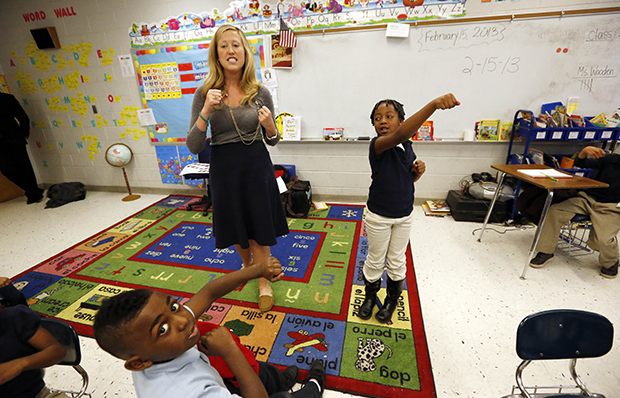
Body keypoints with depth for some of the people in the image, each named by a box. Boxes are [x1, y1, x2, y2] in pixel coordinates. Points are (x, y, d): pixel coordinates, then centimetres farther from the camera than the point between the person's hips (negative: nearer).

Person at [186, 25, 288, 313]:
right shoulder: (205, 93, -4)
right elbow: (193, 147, -8)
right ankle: (247, 263, 51)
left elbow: (272, 140, 4)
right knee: (236, 227, 18)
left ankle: (264, 283, 30)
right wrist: (206, 111, -21)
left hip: (257, 165, -1)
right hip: (224, 167, 1)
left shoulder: (260, 93, -3)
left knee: (260, 229, 7)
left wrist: (269, 124, -17)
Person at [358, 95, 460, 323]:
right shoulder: (378, 145, -20)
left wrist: (418, 171, -10)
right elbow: (399, 134, -44)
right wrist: (433, 105, -53)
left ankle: (392, 300, 42)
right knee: (375, 260, 14)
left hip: (404, 215, 5)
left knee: (397, 261, 19)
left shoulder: (407, 146, -2)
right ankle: (370, 296, 41)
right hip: (378, 216, -4)